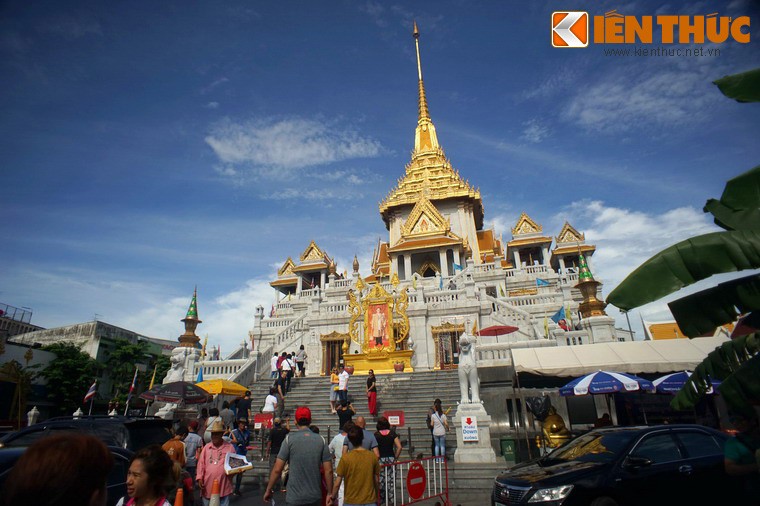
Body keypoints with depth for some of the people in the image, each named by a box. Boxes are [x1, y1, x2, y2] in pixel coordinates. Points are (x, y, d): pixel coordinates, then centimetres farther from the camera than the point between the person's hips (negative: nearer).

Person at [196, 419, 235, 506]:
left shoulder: (230, 447, 0)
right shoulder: (206, 447, 5)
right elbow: (201, 464, 4)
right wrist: (199, 478, -6)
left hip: (223, 487, -2)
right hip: (208, 487, 2)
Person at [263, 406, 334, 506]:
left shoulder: (290, 439, -8)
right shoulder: (321, 440, -2)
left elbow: (277, 469, -8)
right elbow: (328, 470, -3)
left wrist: (268, 490, 5)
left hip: (295, 497, -2)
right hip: (315, 497, 2)